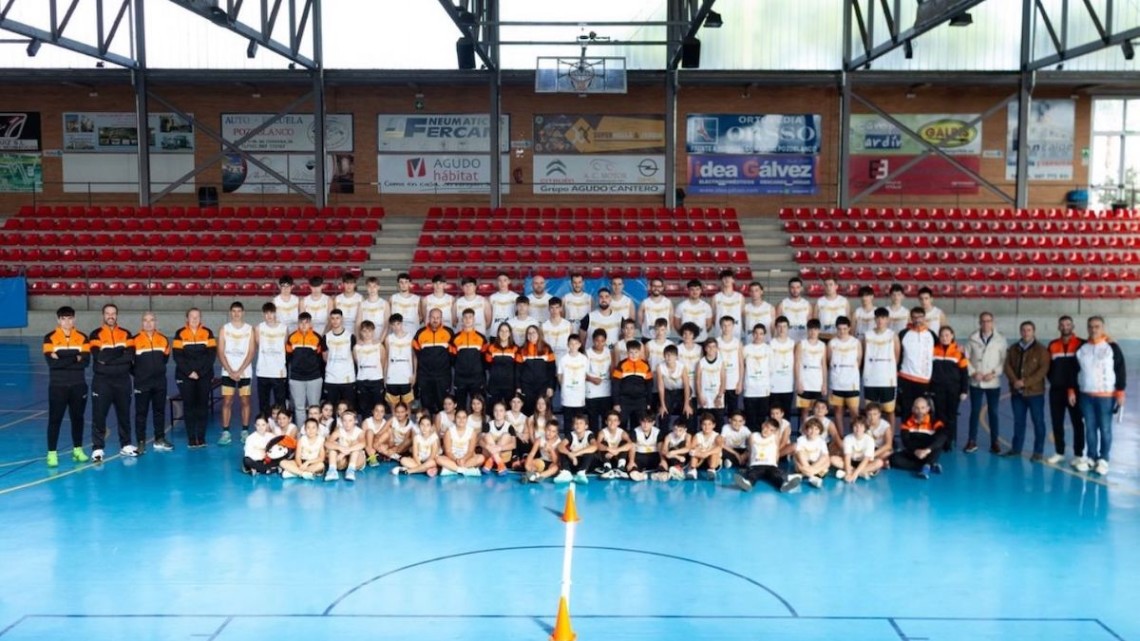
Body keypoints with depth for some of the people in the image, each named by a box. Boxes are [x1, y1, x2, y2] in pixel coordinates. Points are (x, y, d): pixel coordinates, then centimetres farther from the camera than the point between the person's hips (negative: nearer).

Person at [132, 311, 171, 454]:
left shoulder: (163, 339, 4)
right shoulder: (135, 340, -8)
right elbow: (129, 360, -3)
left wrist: (158, 370, 13)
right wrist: (138, 374, 2)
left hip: (160, 382, 4)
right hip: (142, 383, -4)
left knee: (159, 411, 10)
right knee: (141, 412, 1)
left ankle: (160, 440, 19)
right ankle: (141, 442, 6)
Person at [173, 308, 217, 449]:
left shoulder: (207, 333, 4)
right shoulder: (180, 334, 2)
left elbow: (212, 354, -1)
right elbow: (177, 356, -3)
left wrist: (200, 372, -10)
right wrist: (189, 372, -12)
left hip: (204, 376, 1)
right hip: (185, 376, -1)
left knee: (202, 406, 0)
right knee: (189, 406, 0)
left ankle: (201, 438, 5)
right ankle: (191, 439, 3)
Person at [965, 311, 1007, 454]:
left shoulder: (1000, 340, -2)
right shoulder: (972, 339, 1)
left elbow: (1004, 360, -4)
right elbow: (966, 358, 1)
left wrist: (994, 373, -14)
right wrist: (973, 372, -10)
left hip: (993, 383, -1)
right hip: (976, 382, 1)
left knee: (993, 412, 6)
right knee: (975, 411, 6)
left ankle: (994, 442, 14)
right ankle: (972, 441, 14)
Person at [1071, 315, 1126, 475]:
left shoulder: (1112, 347, -4)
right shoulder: (1081, 348, 7)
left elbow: (1120, 370, -4)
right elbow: (1075, 371, 13)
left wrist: (1120, 392, -8)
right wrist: (1072, 390, 9)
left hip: (1106, 396, -3)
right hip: (1086, 395, 4)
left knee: (1105, 429, 1)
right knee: (1090, 428, 9)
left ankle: (1103, 459, 10)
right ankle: (1091, 457, 19)